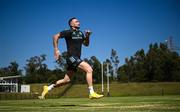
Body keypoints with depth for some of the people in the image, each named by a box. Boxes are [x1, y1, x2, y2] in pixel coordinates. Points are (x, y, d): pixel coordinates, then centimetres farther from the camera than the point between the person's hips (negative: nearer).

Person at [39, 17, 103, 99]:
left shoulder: (80, 33, 15)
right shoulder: (69, 32, -6)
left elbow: (86, 44, 22)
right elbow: (55, 36, -6)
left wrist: (87, 36, 3)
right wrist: (56, 50, -11)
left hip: (76, 58, 8)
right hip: (71, 57, -8)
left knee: (66, 80, 12)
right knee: (89, 69, -20)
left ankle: (48, 88, 25)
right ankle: (92, 93, -19)